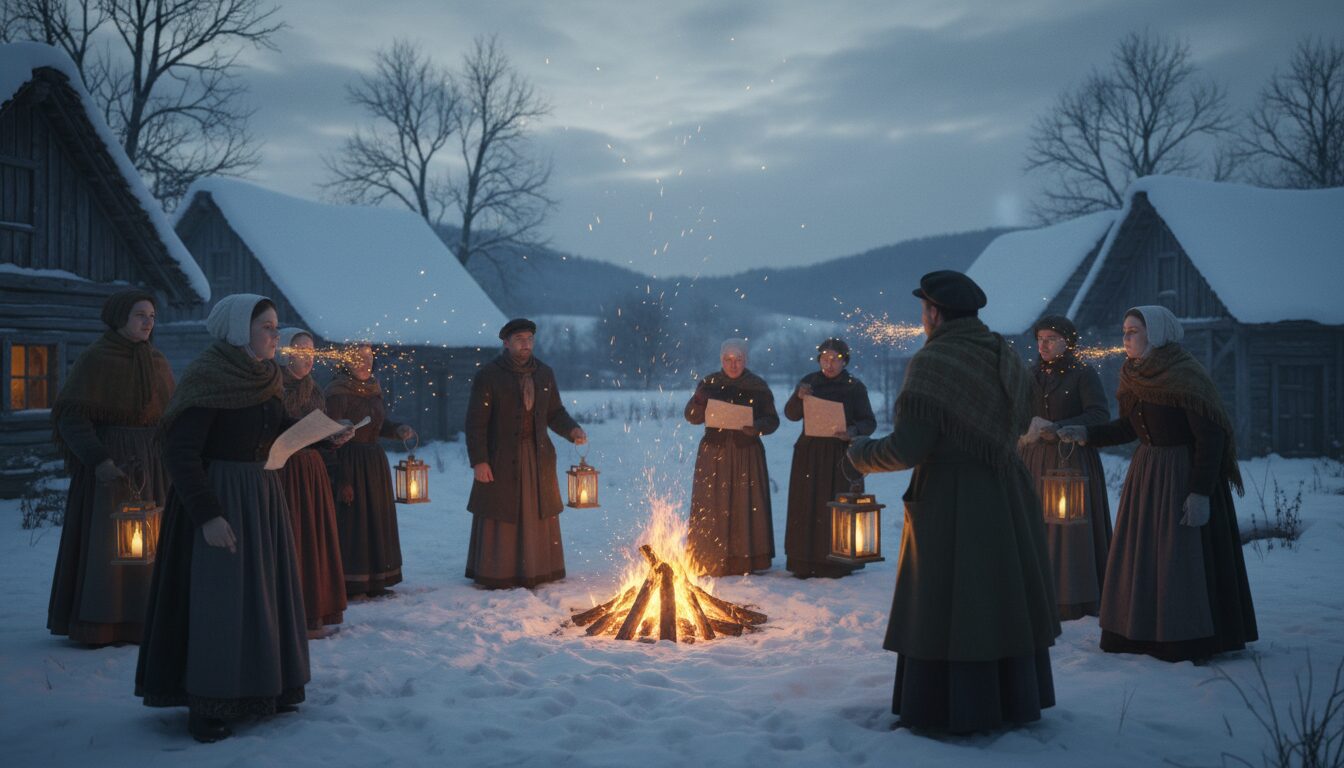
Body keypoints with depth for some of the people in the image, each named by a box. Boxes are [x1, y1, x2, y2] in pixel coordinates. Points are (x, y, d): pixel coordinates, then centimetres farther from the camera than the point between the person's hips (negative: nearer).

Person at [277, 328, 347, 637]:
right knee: (290, 543, -3)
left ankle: (316, 613, 18)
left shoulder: (312, 389, 14)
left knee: (317, 539, 9)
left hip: (313, 472, 7)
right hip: (283, 471, -7)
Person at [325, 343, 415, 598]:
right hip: (350, 464, -8)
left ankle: (374, 582, 20)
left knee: (378, 519, 11)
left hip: (375, 462, 8)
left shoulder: (373, 388, 9)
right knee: (351, 522, -3)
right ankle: (350, 585, 6)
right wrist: (342, 479, -20)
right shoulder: (338, 392, -13)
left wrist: (399, 429, -3)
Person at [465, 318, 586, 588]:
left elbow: (555, 413, 12)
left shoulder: (544, 373, 6)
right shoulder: (488, 375, -7)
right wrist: (478, 461, -14)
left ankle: (535, 573, 16)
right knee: (499, 518, 1)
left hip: (538, 458, 4)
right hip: (501, 458, -4)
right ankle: (494, 576, 12)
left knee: (538, 515, 6)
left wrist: (573, 430, -8)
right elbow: (476, 421, -8)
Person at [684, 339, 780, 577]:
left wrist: (756, 427, -17)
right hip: (714, 453, 0)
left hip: (747, 453, 0)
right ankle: (709, 562, 3)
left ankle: (746, 561, 7)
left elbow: (772, 420, 4)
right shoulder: (709, 383, 5)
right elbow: (691, 416, 1)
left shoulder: (758, 386, 3)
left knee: (746, 506, -1)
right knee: (711, 507, -2)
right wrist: (700, 399, -20)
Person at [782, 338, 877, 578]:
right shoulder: (810, 382, 6)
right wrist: (799, 397, -19)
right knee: (807, 508, 1)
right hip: (810, 454, 2)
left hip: (841, 457, -2)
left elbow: (869, 422, -2)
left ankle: (837, 562, 5)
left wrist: (852, 432, -23)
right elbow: (791, 414, 1)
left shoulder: (855, 387, -1)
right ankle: (806, 563, 7)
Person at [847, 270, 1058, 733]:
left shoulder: (933, 362, -17)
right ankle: (1015, 699, 28)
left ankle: (950, 711, 12)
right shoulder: (1005, 356, 5)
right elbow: (1020, 420, 15)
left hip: (949, 497, -7)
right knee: (1003, 592, 17)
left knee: (946, 601, 4)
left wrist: (860, 453, -3)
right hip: (1005, 496, 7)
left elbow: (908, 447, -21)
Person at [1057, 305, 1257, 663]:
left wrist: (1200, 492, -23)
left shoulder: (1186, 376, -18)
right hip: (1146, 471, 8)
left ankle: (1191, 638, 11)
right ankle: (1143, 633, 20)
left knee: (1184, 556, -2)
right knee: (1141, 553, 10)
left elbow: (1210, 437, -19)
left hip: (1184, 473, -8)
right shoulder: (1136, 375, 5)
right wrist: (1086, 434, 0)